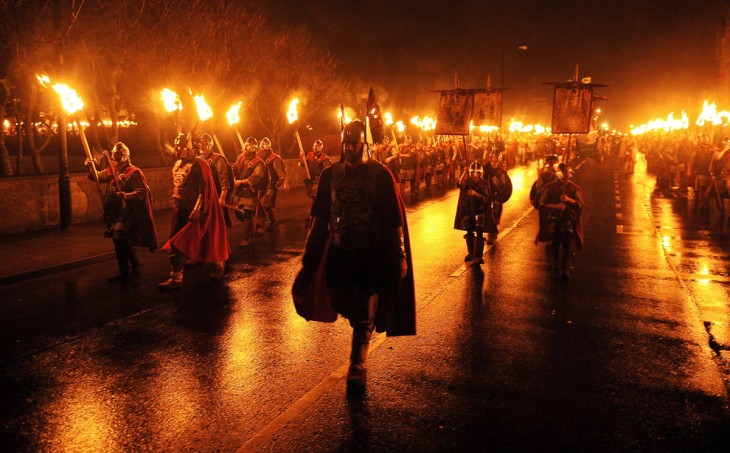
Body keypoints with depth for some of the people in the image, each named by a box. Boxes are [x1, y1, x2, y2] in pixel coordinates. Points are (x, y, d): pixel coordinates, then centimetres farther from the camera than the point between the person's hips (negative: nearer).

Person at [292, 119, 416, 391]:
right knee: (345, 304, 12)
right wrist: (310, 252, 7)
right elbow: (320, 216, 7)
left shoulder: (380, 175, -8)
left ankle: (357, 364, 19)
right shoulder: (330, 174, 2)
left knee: (364, 313, 4)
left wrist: (400, 256, -10)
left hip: (370, 253, -3)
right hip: (338, 251, 4)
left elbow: (394, 220, -8)